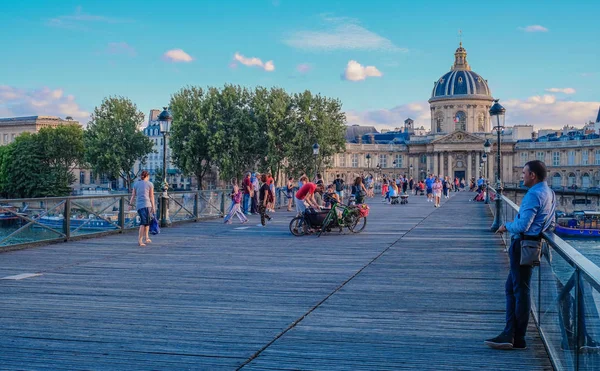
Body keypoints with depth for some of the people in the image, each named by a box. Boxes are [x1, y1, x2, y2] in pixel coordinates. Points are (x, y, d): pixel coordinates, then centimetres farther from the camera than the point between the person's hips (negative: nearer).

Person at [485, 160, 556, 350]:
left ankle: (518, 339, 6)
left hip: (523, 246, -10)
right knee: (511, 288, 13)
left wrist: (507, 226, -5)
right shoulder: (549, 193, 13)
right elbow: (551, 224, 20)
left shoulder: (534, 195, -19)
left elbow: (522, 226, -22)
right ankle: (509, 334, 13)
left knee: (521, 290, -3)